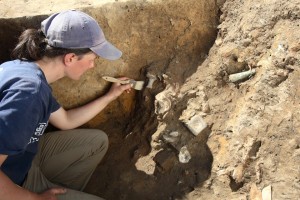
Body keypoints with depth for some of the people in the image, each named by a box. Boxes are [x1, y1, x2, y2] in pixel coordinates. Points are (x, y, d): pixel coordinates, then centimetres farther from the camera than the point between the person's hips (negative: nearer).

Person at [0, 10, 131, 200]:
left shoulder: (32, 69, 1)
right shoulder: (29, 90, -31)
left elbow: (66, 121, 14)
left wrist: (110, 96, 16)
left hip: (23, 155, 9)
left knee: (98, 140, 13)